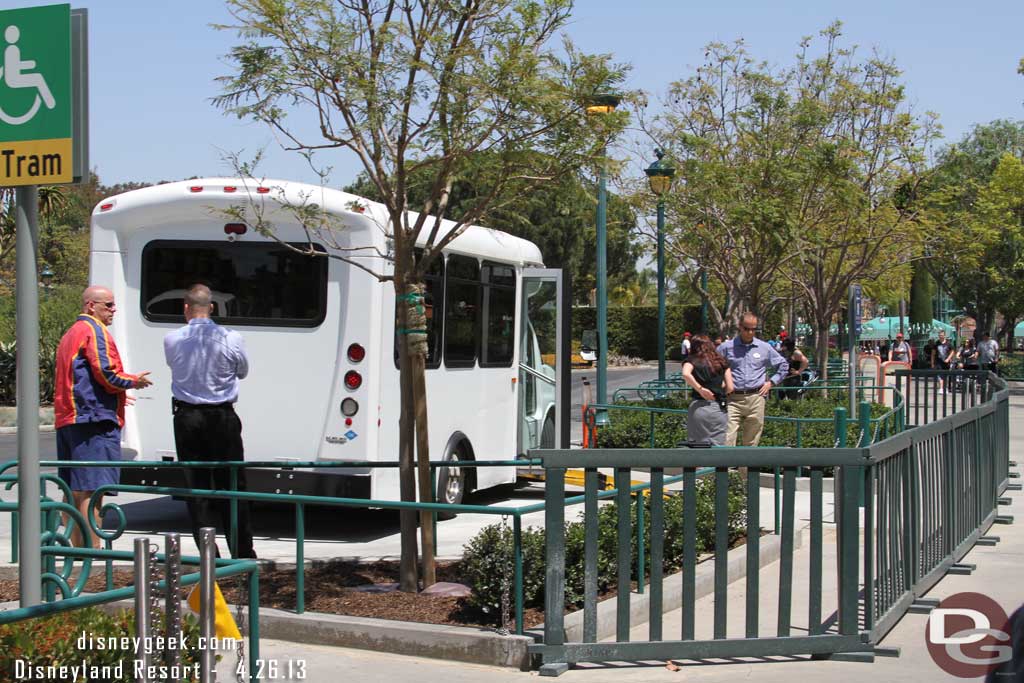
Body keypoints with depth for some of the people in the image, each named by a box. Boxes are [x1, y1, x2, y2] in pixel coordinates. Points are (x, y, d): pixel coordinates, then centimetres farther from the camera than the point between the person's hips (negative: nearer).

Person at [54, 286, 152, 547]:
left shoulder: (70, 334, 24)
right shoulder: (95, 331, -8)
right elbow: (106, 374, -16)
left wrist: (115, 395, 35)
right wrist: (134, 381, 1)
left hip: (67, 420, 10)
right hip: (95, 418, -10)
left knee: (74, 490, 13)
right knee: (92, 489, -11)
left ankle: (78, 547, 20)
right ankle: (93, 551, -13)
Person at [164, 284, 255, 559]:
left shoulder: (172, 340, -5)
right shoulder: (231, 339, -8)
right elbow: (242, 372, 9)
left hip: (186, 418, 1)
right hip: (223, 417, -1)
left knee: (196, 486, 6)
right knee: (232, 486, 7)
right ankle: (242, 553, 8)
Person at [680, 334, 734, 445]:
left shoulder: (692, 360, 5)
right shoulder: (722, 362, 11)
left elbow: (686, 374, -19)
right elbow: (730, 387, 5)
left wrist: (700, 389, -10)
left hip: (699, 408, -1)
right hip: (719, 409, 2)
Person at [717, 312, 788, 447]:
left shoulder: (765, 348, 9)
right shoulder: (726, 347, 3)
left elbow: (783, 366, 20)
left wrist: (771, 382, 10)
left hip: (756, 399, 2)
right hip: (733, 399, -2)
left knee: (751, 442, 7)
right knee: (727, 440, -12)